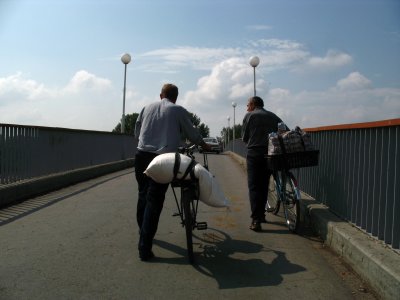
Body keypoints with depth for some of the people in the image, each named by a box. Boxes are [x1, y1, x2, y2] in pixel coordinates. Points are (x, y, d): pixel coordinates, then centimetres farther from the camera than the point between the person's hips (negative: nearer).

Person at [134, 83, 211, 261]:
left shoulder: (147, 108, 15)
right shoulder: (178, 111, 3)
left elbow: (136, 131, 22)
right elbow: (191, 133, 10)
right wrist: (203, 144, 29)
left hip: (142, 155, 4)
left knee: (143, 196, 19)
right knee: (154, 201, -3)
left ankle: (143, 232, 35)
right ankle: (144, 248, -4)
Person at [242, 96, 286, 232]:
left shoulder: (249, 116, 3)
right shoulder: (273, 116, 14)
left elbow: (244, 137, 3)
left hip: (254, 153, -4)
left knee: (254, 187, -4)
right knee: (264, 185, 16)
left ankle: (256, 220, -12)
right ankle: (261, 215, 25)